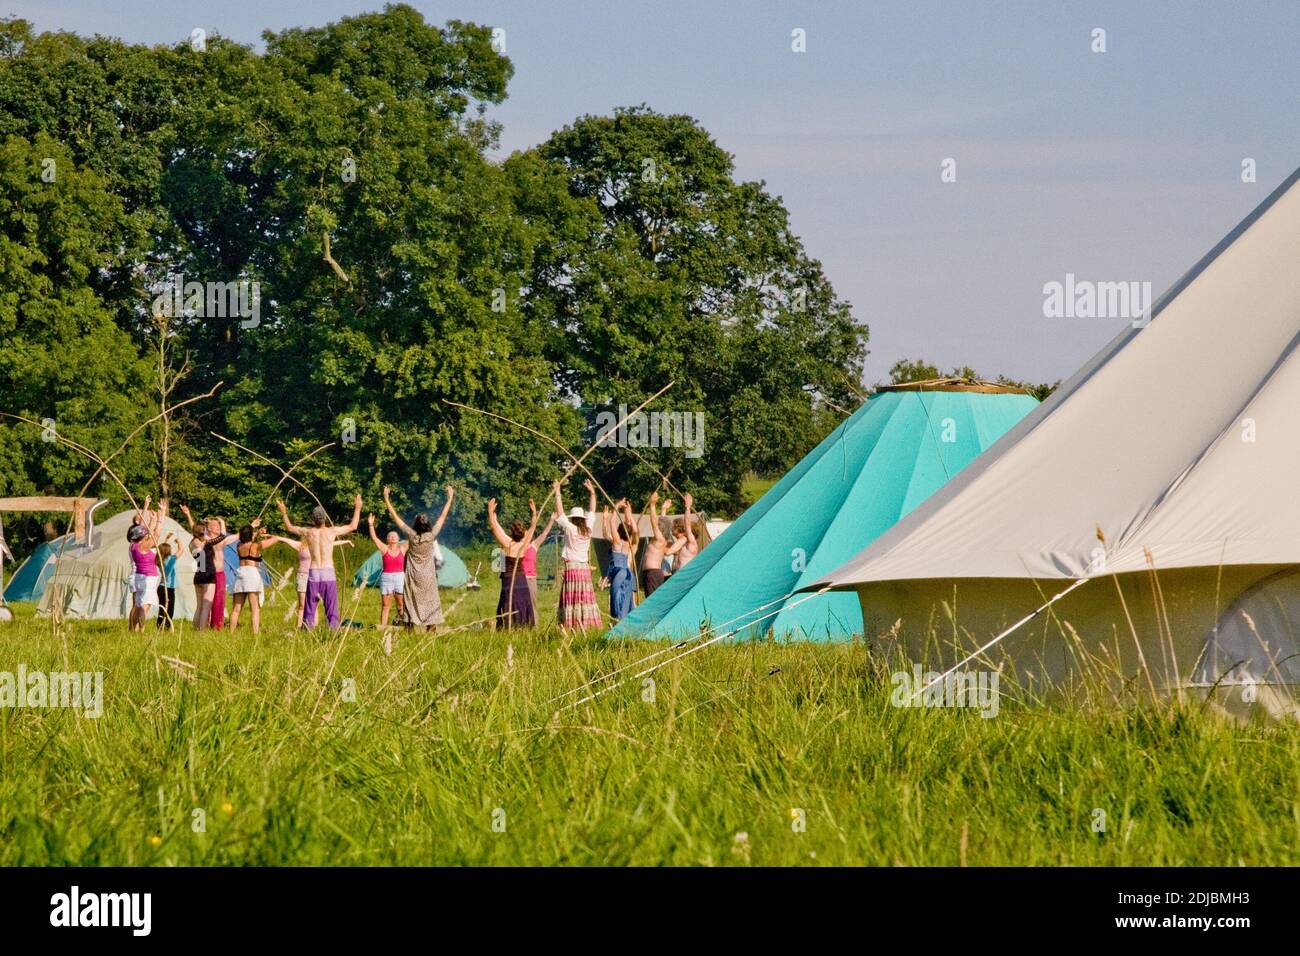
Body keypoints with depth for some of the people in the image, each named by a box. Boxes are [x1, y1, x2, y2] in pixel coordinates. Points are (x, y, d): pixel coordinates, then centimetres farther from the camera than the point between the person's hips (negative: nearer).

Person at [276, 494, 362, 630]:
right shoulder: (332, 531, -1)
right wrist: (357, 509, 25)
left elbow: (289, 527, 19)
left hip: (313, 574, 1)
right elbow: (352, 526, 14)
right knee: (332, 609, 1)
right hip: (329, 573, -1)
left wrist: (283, 512, 32)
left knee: (310, 609, 5)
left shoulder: (308, 532, 2)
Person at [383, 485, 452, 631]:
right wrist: (450, 498, 7)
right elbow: (442, 517, -2)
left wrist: (387, 499, 0)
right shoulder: (431, 536, -12)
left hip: (413, 577, 0)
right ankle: (432, 628, 3)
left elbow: (395, 516, -7)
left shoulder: (411, 535, -13)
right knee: (430, 603, 5)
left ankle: (411, 628, -1)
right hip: (428, 578, 0)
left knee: (412, 602, 3)